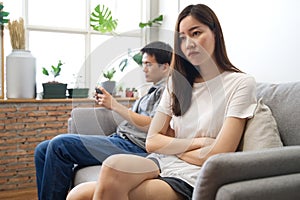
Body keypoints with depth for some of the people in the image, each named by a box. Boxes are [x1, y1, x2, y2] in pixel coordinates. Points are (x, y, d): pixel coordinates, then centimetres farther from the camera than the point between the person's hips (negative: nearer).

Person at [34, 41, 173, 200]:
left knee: (60, 144, -22)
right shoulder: (154, 91, 27)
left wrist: (115, 105, -10)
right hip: (118, 138, 10)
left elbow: (151, 126, -16)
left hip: (133, 147, -10)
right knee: (43, 150, 1)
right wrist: (109, 104, 12)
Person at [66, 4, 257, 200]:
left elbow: (217, 157, -9)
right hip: (159, 165, 5)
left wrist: (171, 147, 2)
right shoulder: (178, 82, 15)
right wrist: (198, 142, -5)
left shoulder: (240, 83, -2)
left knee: (115, 165, -30)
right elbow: (152, 141, 8)